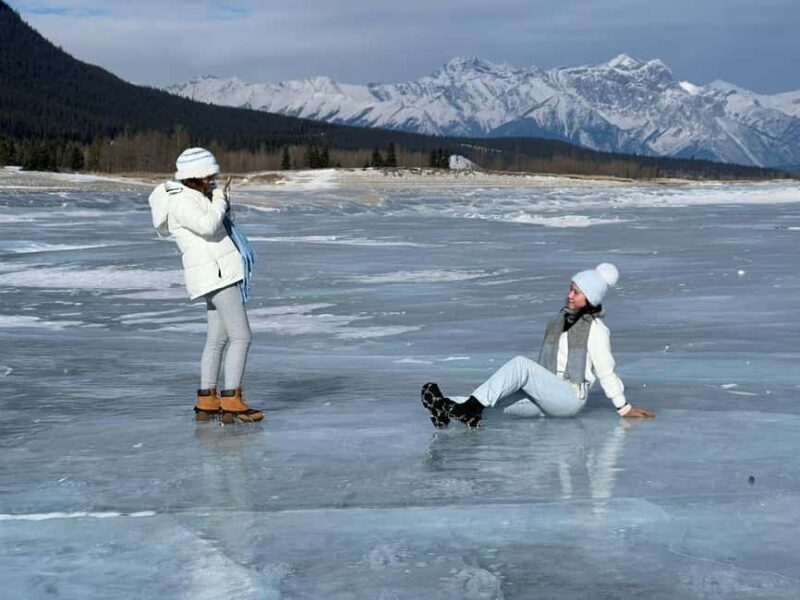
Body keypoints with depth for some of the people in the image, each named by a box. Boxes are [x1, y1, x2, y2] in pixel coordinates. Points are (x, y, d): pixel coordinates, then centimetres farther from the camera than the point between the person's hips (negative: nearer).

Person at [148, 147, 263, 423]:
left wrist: (219, 198, 11)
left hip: (220, 274, 11)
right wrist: (219, 200, -11)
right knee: (241, 336, -13)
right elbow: (207, 225, -27)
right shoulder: (180, 200, -14)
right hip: (216, 273, -11)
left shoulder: (195, 196, 16)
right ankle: (231, 402, -15)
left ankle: (206, 402, 16)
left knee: (218, 338, 13)